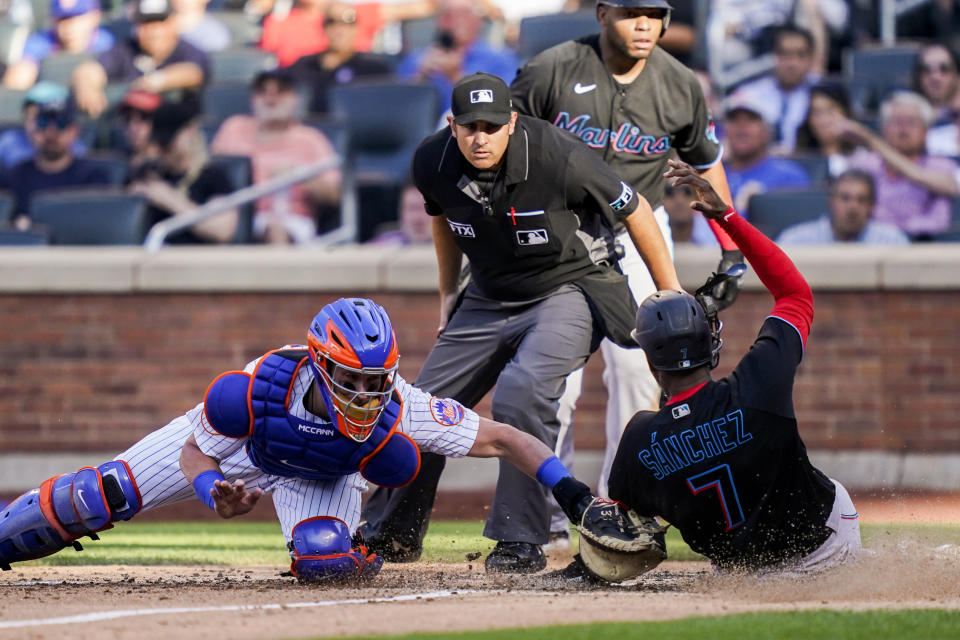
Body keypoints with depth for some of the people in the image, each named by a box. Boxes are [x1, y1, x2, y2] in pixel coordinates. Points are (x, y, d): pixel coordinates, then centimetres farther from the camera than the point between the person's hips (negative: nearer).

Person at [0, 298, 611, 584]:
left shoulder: (399, 410, -40)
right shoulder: (257, 388, -42)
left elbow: (501, 438, -35)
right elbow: (193, 452, -24)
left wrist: (565, 483, -47)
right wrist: (217, 492, -46)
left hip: (324, 474, 0)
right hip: (229, 445, 0)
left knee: (323, 557, -28)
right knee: (110, 494, -4)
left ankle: (355, 543, 12)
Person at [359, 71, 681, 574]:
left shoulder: (559, 159, -28)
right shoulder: (433, 163, -13)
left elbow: (633, 211, -14)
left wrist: (671, 294, -6)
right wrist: (448, 293, 19)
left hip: (569, 292, -6)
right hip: (489, 300, 6)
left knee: (521, 391, -30)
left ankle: (521, 542, -21)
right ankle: (389, 532, 28)